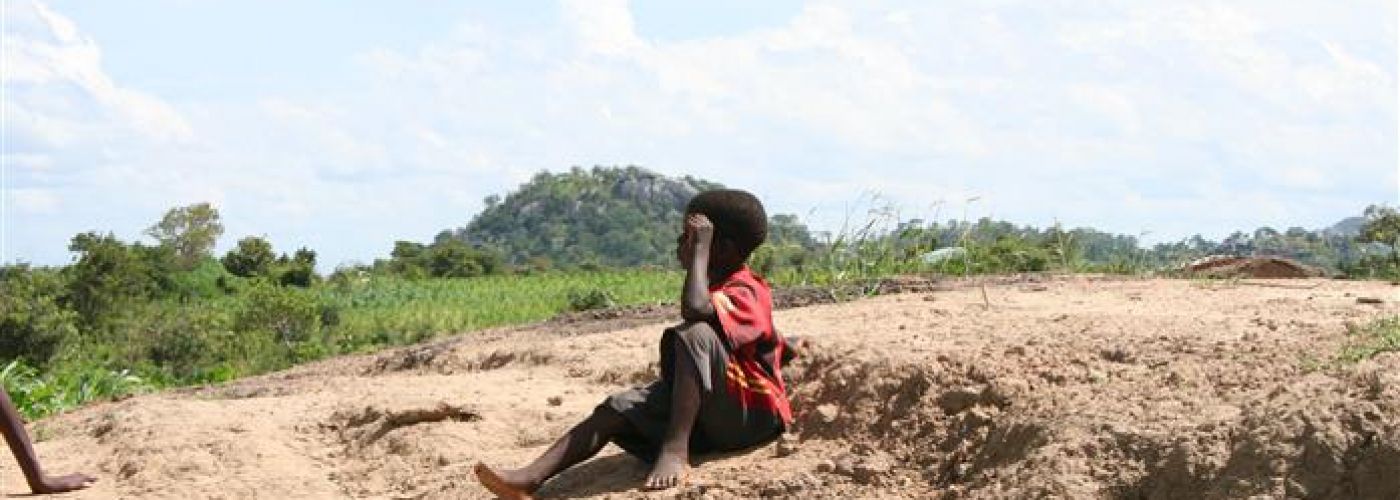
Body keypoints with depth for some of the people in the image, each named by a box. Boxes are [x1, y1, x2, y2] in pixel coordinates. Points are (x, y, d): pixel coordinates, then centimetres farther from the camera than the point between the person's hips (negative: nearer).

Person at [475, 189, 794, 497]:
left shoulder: (745, 291, -15)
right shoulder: (718, 287, 17)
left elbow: (694, 308, -37)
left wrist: (700, 247, -26)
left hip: (752, 416, -9)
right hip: (709, 415, 9)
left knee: (693, 333, -31)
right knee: (619, 407, -11)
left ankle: (675, 451, -36)